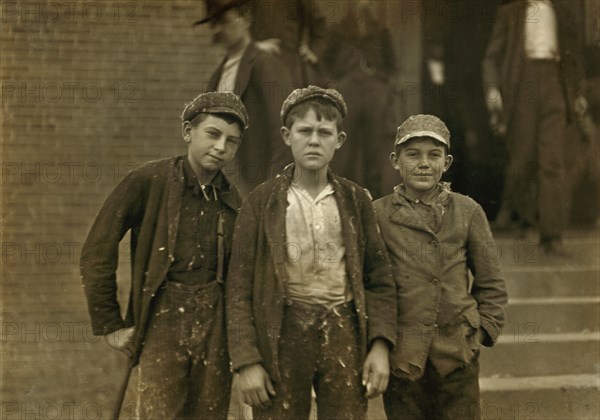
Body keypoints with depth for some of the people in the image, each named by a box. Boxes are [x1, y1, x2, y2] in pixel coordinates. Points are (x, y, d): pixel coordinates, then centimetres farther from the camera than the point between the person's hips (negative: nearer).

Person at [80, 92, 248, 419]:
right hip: (162, 323, -4)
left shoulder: (232, 202, 8)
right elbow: (97, 252, -5)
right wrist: (109, 325, -5)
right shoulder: (150, 181, -5)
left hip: (215, 326, 4)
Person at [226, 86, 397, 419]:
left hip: (344, 333, 2)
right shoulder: (262, 202, 3)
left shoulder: (356, 200, 9)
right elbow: (240, 288, 1)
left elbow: (379, 279, 9)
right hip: (283, 336, -1)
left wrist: (380, 346, -2)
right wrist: (246, 361, -6)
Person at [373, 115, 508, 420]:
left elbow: (491, 283, 11)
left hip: (458, 356, 1)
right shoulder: (377, 215, 0)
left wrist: (484, 330, 1)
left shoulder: (468, 212, 5)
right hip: (399, 356, -1)